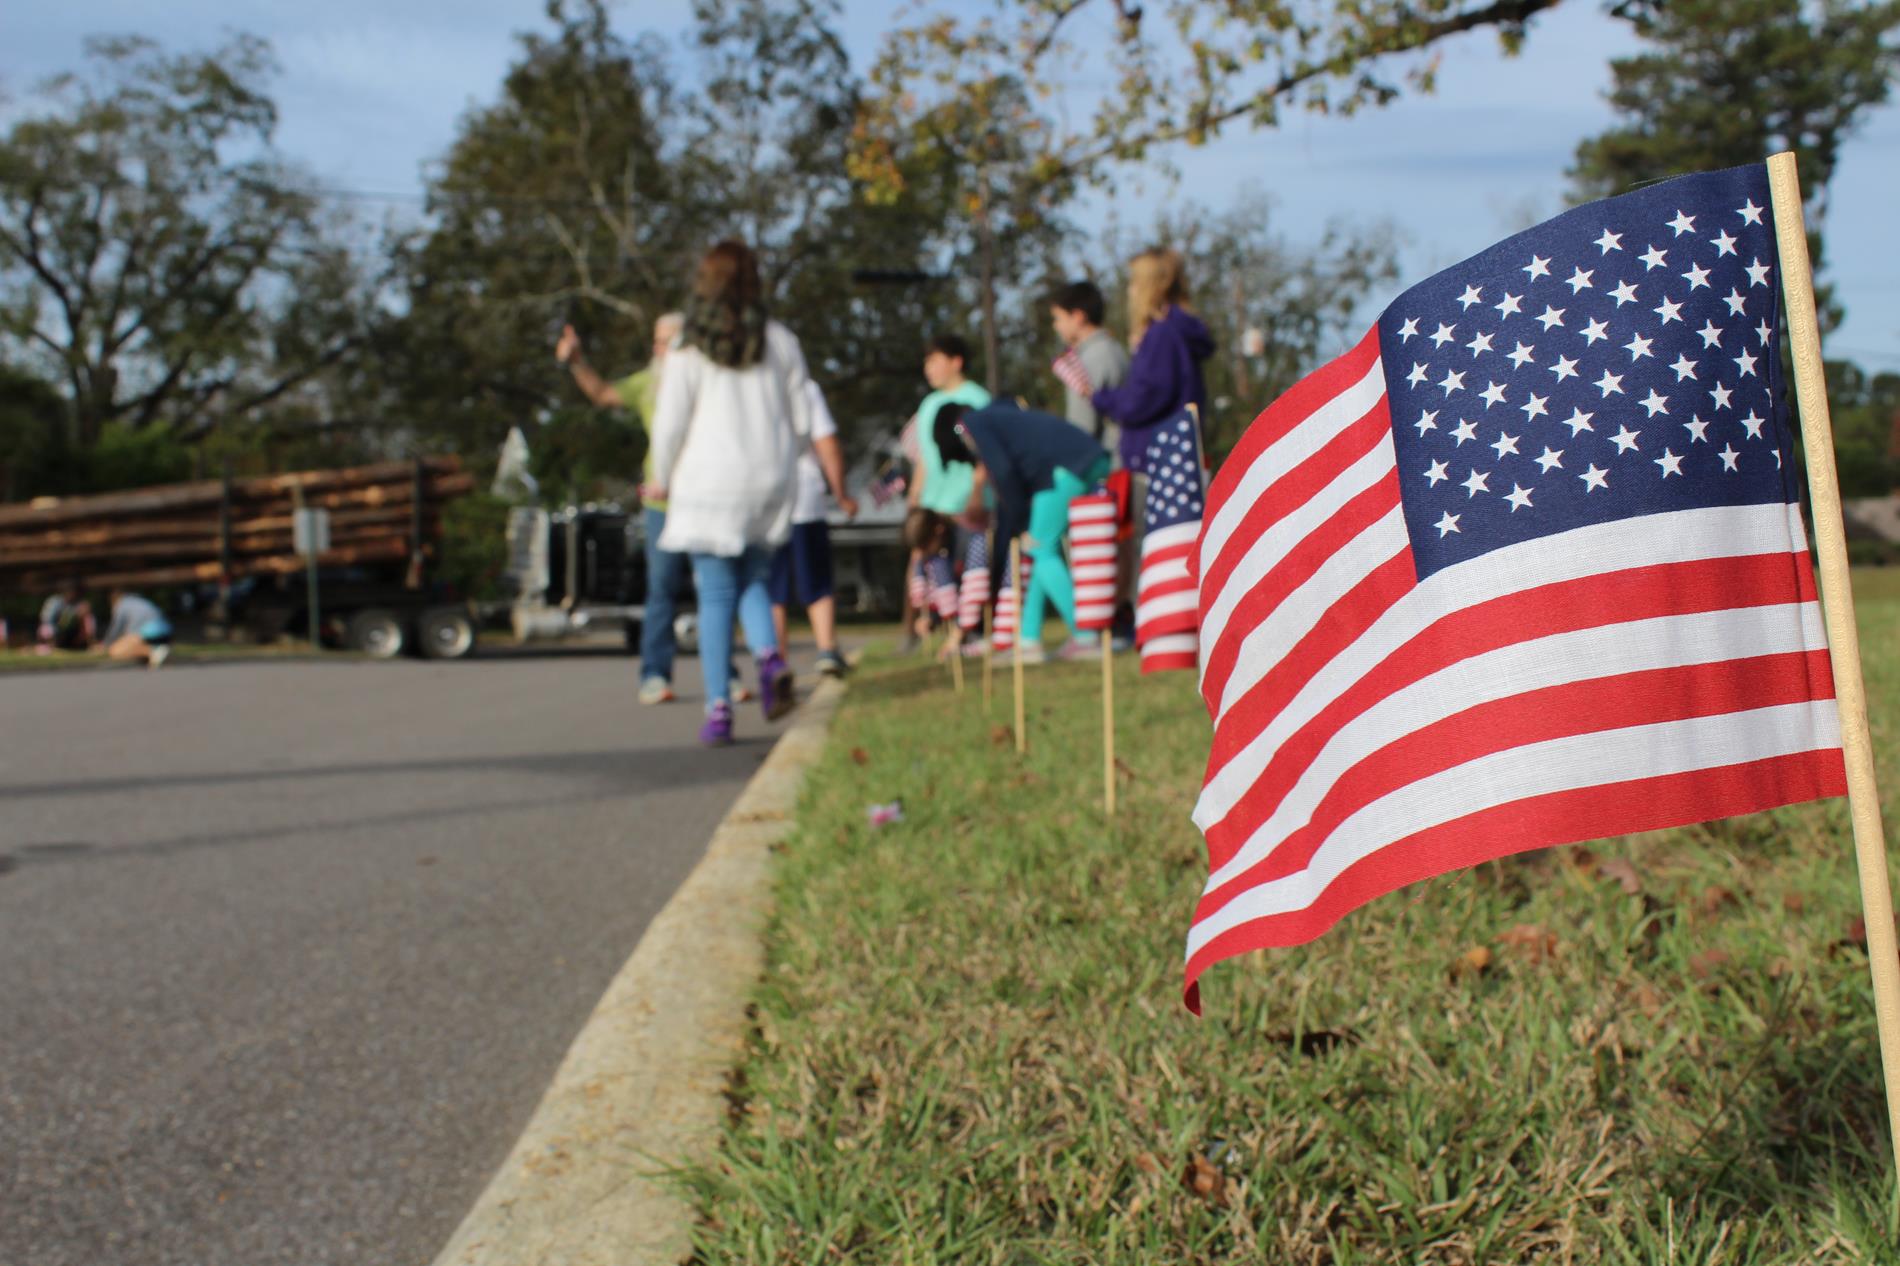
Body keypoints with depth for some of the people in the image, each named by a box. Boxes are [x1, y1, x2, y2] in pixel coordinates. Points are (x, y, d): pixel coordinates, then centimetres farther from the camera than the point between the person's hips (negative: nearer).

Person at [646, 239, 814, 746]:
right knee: (752, 580, 18)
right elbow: (802, 420, 5)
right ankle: (770, 658, -10)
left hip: (709, 484, -2)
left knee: (715, 595, 3)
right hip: (768, 485, 3)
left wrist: (663, 477, 11)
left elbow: (670, 423, -6)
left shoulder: (689, 351, -5)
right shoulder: (781, 342, 4)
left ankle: (718, 709, -1)